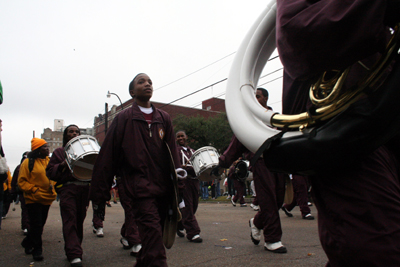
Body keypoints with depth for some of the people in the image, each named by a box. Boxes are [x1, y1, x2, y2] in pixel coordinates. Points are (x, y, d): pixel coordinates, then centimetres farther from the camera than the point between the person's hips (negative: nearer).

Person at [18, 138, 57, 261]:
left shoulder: (49, 161, 8)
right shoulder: (28, 162, -8)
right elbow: (22, 181, -7)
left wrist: (52, 185, 1)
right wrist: (33, 189, -17)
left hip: (47, 199, 6)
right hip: (33, 199, -6)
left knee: (40, 224, 15)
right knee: (36, 225, -3)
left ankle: (28, 243, 37)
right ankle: (37, 250, 9)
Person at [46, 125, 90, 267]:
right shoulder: (59, 152, 15)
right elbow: (50, 172, 7)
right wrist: (63, 165, -11)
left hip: (84, 189, 3)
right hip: (67, 189, -3)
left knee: (79, 220, 7)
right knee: (70, 220, -12)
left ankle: (73, 249, 23)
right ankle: (74, 255, -15)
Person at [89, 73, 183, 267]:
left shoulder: (164, 118, 14)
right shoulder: (124, 118, 2)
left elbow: (173, 154, 10)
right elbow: (106, 158, 0)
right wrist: (99, 195, -2)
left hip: (163, 188, 5)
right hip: (140, 187, -4)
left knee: (153, 236, 12)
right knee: (152, 232, -17)